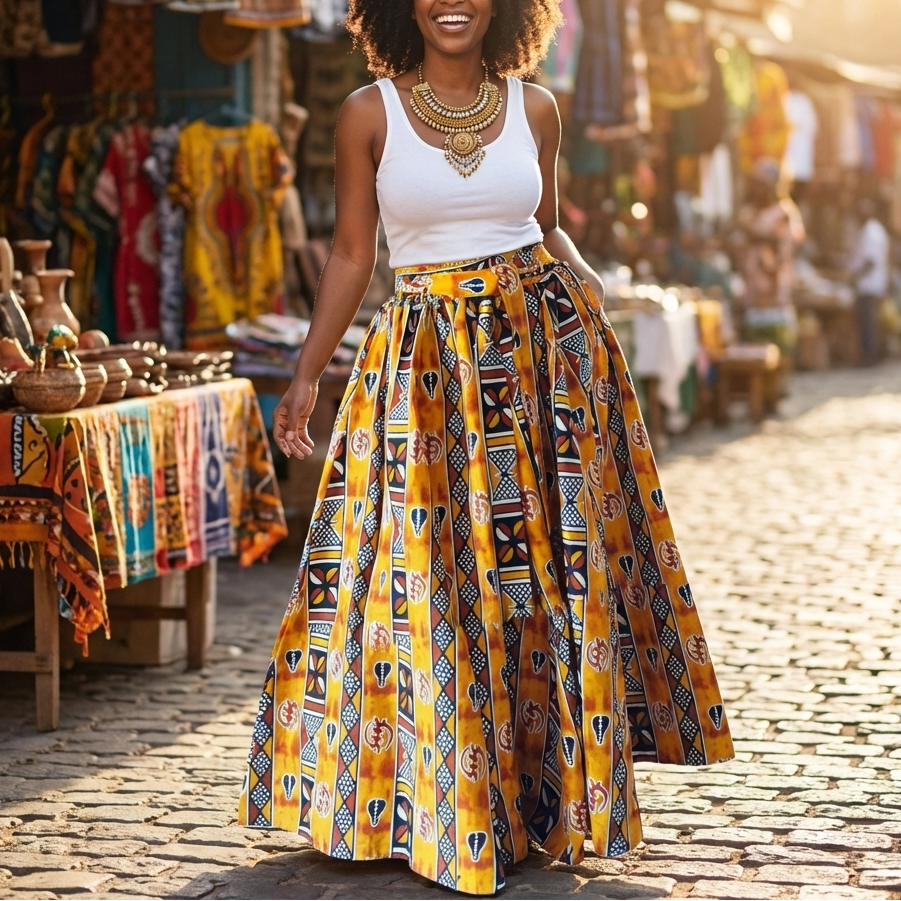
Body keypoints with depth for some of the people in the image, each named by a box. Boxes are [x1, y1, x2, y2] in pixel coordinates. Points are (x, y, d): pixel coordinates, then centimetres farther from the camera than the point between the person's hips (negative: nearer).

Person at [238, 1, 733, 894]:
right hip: (426, 362, -1)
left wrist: (582, 277, -5)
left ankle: (558, 788, 16)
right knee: (427, 571, -1)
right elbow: (351, 254, 4)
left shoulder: (534, 109, 5)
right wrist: (306, 375, -1)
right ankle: (439, 804, 11)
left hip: (545, 350, 2)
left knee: (554, 562, 3)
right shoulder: (370, 115, -1)